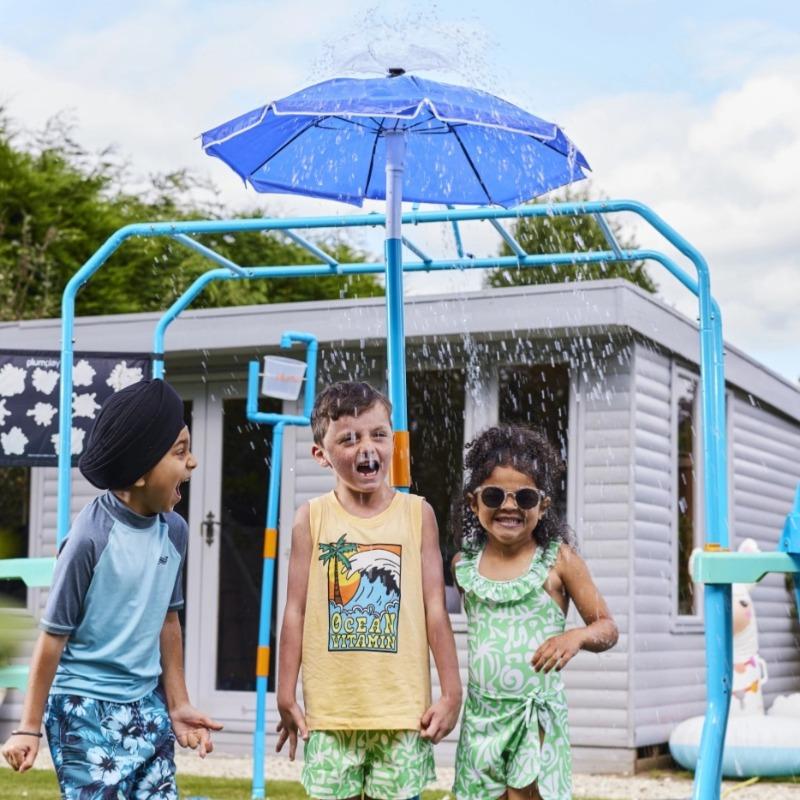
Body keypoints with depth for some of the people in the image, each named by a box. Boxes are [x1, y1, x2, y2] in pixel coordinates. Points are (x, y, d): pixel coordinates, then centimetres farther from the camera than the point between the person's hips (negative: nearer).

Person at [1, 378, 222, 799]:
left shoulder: (174, 531, 0)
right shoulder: (91, 537, -19)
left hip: (146, 706, 6)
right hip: (86, 709, -6)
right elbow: (54, 635, -11)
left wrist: (177, 704, 16)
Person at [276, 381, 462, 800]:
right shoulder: (312, 518, 0)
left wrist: (451, 692, 0)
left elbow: (435, 609, 1)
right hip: (331, 710, 0)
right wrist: (286, 696, 3)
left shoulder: (417, 513, 0)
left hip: (403, 708, 0)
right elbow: (296, 612, 3)